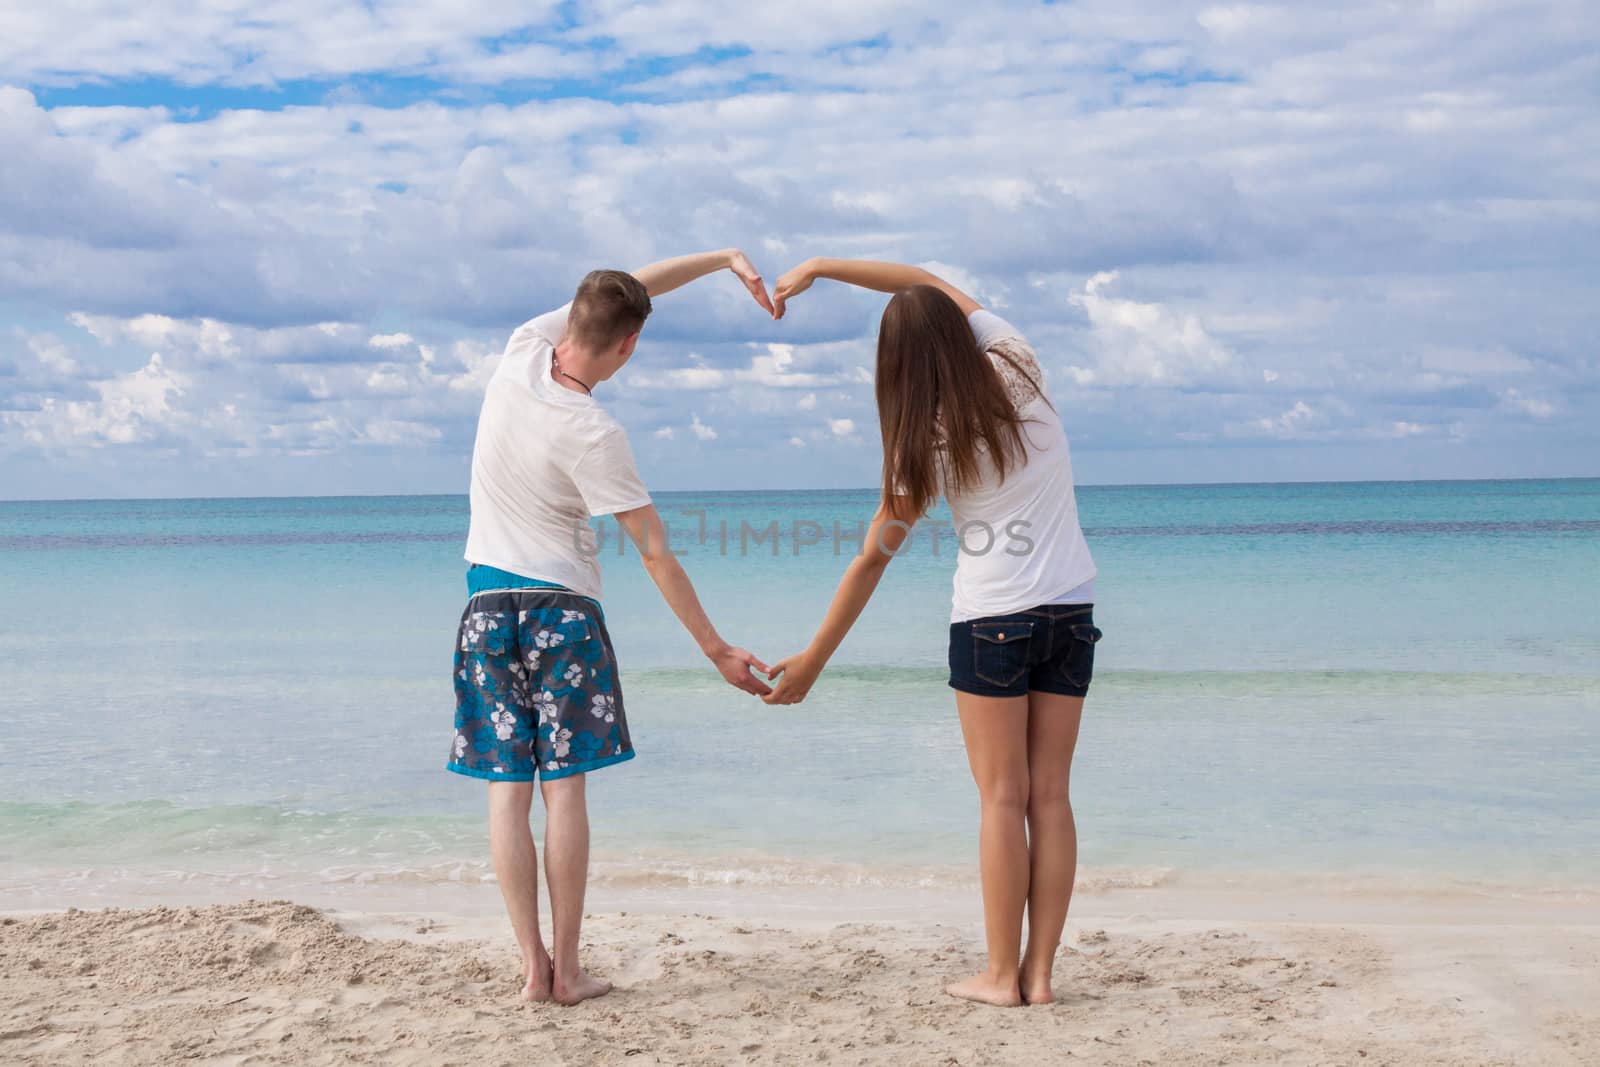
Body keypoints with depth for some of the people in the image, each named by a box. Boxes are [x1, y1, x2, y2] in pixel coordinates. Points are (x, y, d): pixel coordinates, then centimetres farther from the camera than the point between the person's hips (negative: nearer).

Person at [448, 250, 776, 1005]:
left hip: (488, 601, 5)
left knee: (507, 788, 3)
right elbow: (655, 554, -16)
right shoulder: (595, 436, -19)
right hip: (561, 603, -5)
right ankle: (566, 969, 3)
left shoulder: (524, 348, -5)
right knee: (564, 786, 0)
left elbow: (631, 286, 8)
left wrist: (725, 258, 7)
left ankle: (532, 964, 4)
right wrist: (717, 650, -9)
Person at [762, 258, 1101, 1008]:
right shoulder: (1018, 371, -2)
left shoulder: (925, 444, -11)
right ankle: (1039, 972, 7)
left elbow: (871, 561, -7)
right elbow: (938, 286, 12)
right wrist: (822, 267, 12)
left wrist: (813, 661, 1)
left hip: (991, 621, -4)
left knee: (1003, 798, 2)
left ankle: (1002, 974, 5)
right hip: (1071, 612, 4)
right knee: (1050, 795, 5)